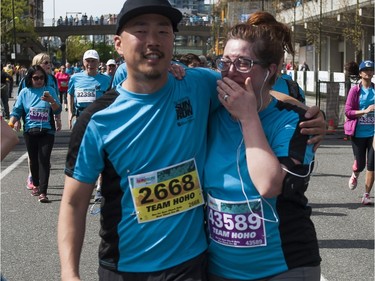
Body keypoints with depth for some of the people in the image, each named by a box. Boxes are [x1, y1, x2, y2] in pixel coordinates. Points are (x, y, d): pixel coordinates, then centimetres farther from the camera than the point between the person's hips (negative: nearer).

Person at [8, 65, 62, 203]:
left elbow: (57, 111, -2)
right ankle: (35, 185, 36)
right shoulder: (24, 92, 6)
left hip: (46, 131, -2)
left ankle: (43, 192, -12)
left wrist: (51, 101, -21)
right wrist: (10, 124, -7)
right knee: (33, 160, 14)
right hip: (30, 131, 2)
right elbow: (17, 111, 8)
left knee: (44, 160, -10)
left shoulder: (50, 91, 2)